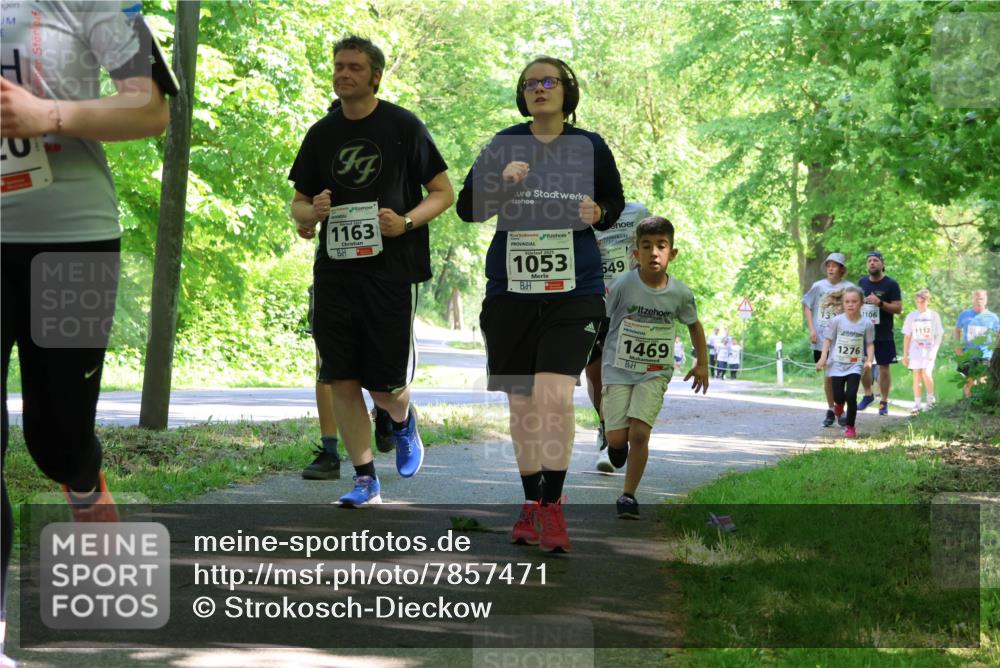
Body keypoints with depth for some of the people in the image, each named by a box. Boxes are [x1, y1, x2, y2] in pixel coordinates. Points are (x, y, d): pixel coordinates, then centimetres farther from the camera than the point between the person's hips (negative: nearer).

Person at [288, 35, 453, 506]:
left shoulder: (403, 126, -1)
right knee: (341, 381, -1)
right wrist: (310, 213, -6)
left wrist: (406, 221, -16)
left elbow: (443, 193, 1)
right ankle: (365, 481, 9)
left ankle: (402, 421, 33)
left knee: (386, 386, -3)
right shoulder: (321, 134, 10)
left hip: (391, 270, -4)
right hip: (335, 270, 4)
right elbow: (298, 203, 18)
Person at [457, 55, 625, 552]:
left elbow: (616, 203, 16)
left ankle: (552, 504, -5)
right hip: (510, 289, 2)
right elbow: (466, 209, 3)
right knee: (522, 402, 9)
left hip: (574, 289, -2)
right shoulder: (503, 145, 4)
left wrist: (598, 213, -7)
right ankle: (532, 504, 23)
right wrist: (502, 183, -15)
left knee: (555, 395, -17)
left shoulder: (590, 147, 4)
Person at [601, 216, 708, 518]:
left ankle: (628, 495, 0)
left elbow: (694, 325, 12)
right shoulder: (622, 285, -15)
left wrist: (702, 363, 15)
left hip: (655, 372, 1)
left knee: (639, 433, -14)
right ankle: (618, 446, 33)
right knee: (617, 437, -6)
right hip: (618, 369, 0)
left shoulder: (680, 293, -8)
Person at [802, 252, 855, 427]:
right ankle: (830, 411, 18)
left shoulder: (848, 287, 0)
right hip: (822, 339, 2)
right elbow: (807, 307, 10)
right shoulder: (818, 286, 5)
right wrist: (811, 329, 0)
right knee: (828, 374, 8)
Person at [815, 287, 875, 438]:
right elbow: (828, 339, 0)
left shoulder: (867, 324, -4)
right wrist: (823, 358, -9)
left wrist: (869, 359, -11)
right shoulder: (837, 321, -6)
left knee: (851, 395, -13)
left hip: (855, 365, -1)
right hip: (837, 364, 1)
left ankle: (850, 426, 4)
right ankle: (839, 404, 41)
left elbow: (870, 344, 4)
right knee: (838, 396, 1)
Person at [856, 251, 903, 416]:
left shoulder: (891, 285, -5)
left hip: (883, 334, -4)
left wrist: (880, 303, -22)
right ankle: (868, 395, 21)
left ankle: (884, 402, 7)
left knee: (884, 367, 0)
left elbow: (898, 308, -9)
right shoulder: (862, 282, 10)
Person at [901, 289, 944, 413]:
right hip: (915, 351, 2)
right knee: (916, 376, 0)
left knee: (926, 374, -16)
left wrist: (934, 350, -8)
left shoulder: (934, 316, 3)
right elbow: (907, 336, 10)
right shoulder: (911, 316, 7)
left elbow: (939, 336, 4)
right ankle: (917, 403, 5)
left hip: (928, 351, -2)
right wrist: (905, 354, 8)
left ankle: (931, 398, 5)